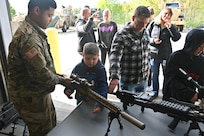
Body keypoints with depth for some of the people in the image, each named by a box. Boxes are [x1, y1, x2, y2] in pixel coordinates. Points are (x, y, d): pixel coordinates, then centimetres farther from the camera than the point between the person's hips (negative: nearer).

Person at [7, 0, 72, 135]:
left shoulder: (34, 32, 7)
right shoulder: (28, 37, -27)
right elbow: (40, 73, -29)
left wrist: (58, 76, 3)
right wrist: (60, 80, -13)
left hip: (39, 92, 9)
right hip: (30, 97, -9)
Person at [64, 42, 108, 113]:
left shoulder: (100, 69, -18)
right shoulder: (78, 68, -8)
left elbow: (103, 87, -24)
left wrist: (100, 104, -38)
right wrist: (68, 89, -19)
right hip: (81, 101, 4)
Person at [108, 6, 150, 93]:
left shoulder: (144, 34, 4)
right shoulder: (121, 35, -18)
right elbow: (115, 57, -30)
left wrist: (147, 68, 17)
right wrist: (114, 77, -44)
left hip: (143, 80, 6)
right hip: (127, 82, -6)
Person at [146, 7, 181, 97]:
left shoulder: (171, 26, 0)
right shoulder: (153, 24, -1)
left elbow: (176, 38, -12)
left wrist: (170, 27, -21)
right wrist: (153, 41, -16)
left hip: (166, 55, 0)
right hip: (154, 54, 0)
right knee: (154, 75, 12)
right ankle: (154, 92, 30)